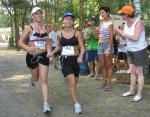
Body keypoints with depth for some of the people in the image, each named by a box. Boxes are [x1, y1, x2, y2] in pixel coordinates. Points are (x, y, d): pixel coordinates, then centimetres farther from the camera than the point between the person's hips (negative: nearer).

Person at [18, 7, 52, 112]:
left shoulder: (45, 27, 3)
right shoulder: (29, 28, -10)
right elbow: (20, 42, -12)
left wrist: (49, 50, -4)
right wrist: (28, 48, -31)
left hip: (43, 56, 2)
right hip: (32, 56, -2)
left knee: (44, 80, -4)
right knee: (36, 79, 17)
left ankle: (46, 104, -1)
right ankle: (32, 80, 56)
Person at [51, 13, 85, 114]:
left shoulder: (77, 33, -3)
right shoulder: (60, 34, 3)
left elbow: (82, 47, -5)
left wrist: (81, 56, -22)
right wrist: (52, 53, 5)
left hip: (75, 59, 1)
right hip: (65, 60, -1)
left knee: (74, 82, 12)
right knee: (72, 82, -15)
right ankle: (76, 104, -9)